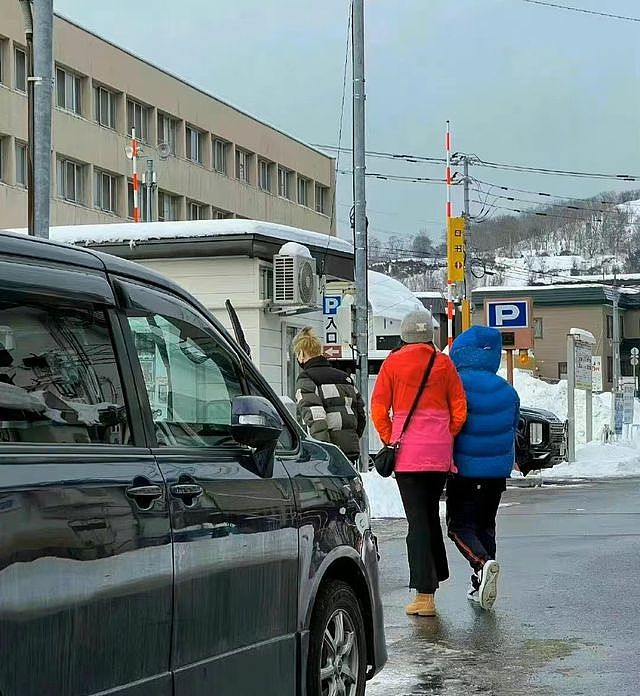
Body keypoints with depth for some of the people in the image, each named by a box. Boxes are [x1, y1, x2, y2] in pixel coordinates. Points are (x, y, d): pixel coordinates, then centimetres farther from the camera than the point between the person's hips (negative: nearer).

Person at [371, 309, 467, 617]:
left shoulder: (393, 363, 0)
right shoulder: (443, 363, 4)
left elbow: (379, 408, -2)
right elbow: (459, 409, 3)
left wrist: (390, 440, 9)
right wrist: (446, 438, 14)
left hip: (407, 452, -2)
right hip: (439, 453, 2)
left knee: (417, 519, -3)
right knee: (431, 513, 20)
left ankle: (424, 595, -8)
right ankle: (434, 577, 27)